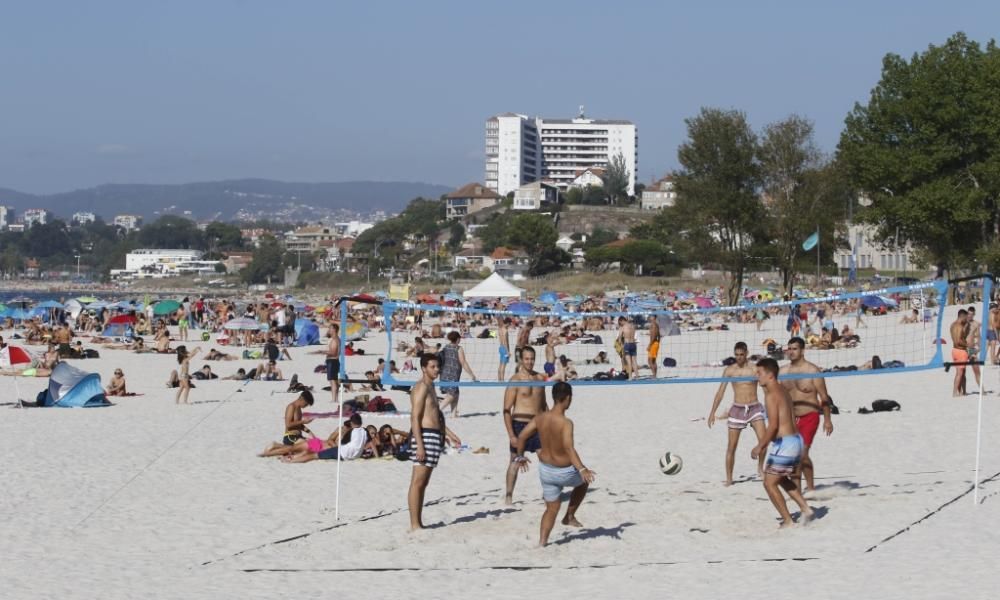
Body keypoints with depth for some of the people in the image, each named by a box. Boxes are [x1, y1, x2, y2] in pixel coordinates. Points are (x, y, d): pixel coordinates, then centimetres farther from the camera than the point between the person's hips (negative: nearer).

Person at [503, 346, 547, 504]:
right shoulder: (515, 380, -8)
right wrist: (511, 434, -15)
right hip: (520, 424, -5)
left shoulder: (539, 378, 9)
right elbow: (507, 409, -10)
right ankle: (509, 496, 12)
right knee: (515, 461, 3)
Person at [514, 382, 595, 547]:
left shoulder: (540, 418, -6)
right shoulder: (566, 423, -25)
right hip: (565, 472, -5)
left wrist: (520, 456, 18)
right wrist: (582, 470, -41)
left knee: (552, 508, 20)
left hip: (545, 470, 5)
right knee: (584, 481, 29)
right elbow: (569, 448, -35)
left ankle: (542, 542, 12)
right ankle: (569, 516, 34)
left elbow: (522, 437, 1)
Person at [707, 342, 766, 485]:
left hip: (754, 408, -1)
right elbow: (721, 392, 5)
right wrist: (713, 412, 1)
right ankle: (729, 478, 10)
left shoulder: (755, 369, 0)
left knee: (763, 439, -21)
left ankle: (760, 468, 0)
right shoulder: (729, 370, 3)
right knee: (732, 446, 1)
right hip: (737, 409, 1)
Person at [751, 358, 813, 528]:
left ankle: (788, 521, 2)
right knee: (783, 479, 25)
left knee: (769, 483, 1)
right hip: (797, 439, 10)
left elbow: (773, 425, -20)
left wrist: (760, 446, -11)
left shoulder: (771, 395, -14)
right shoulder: (783, 392, 15)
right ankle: (805, 509, 19)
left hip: (784, 443, -10)